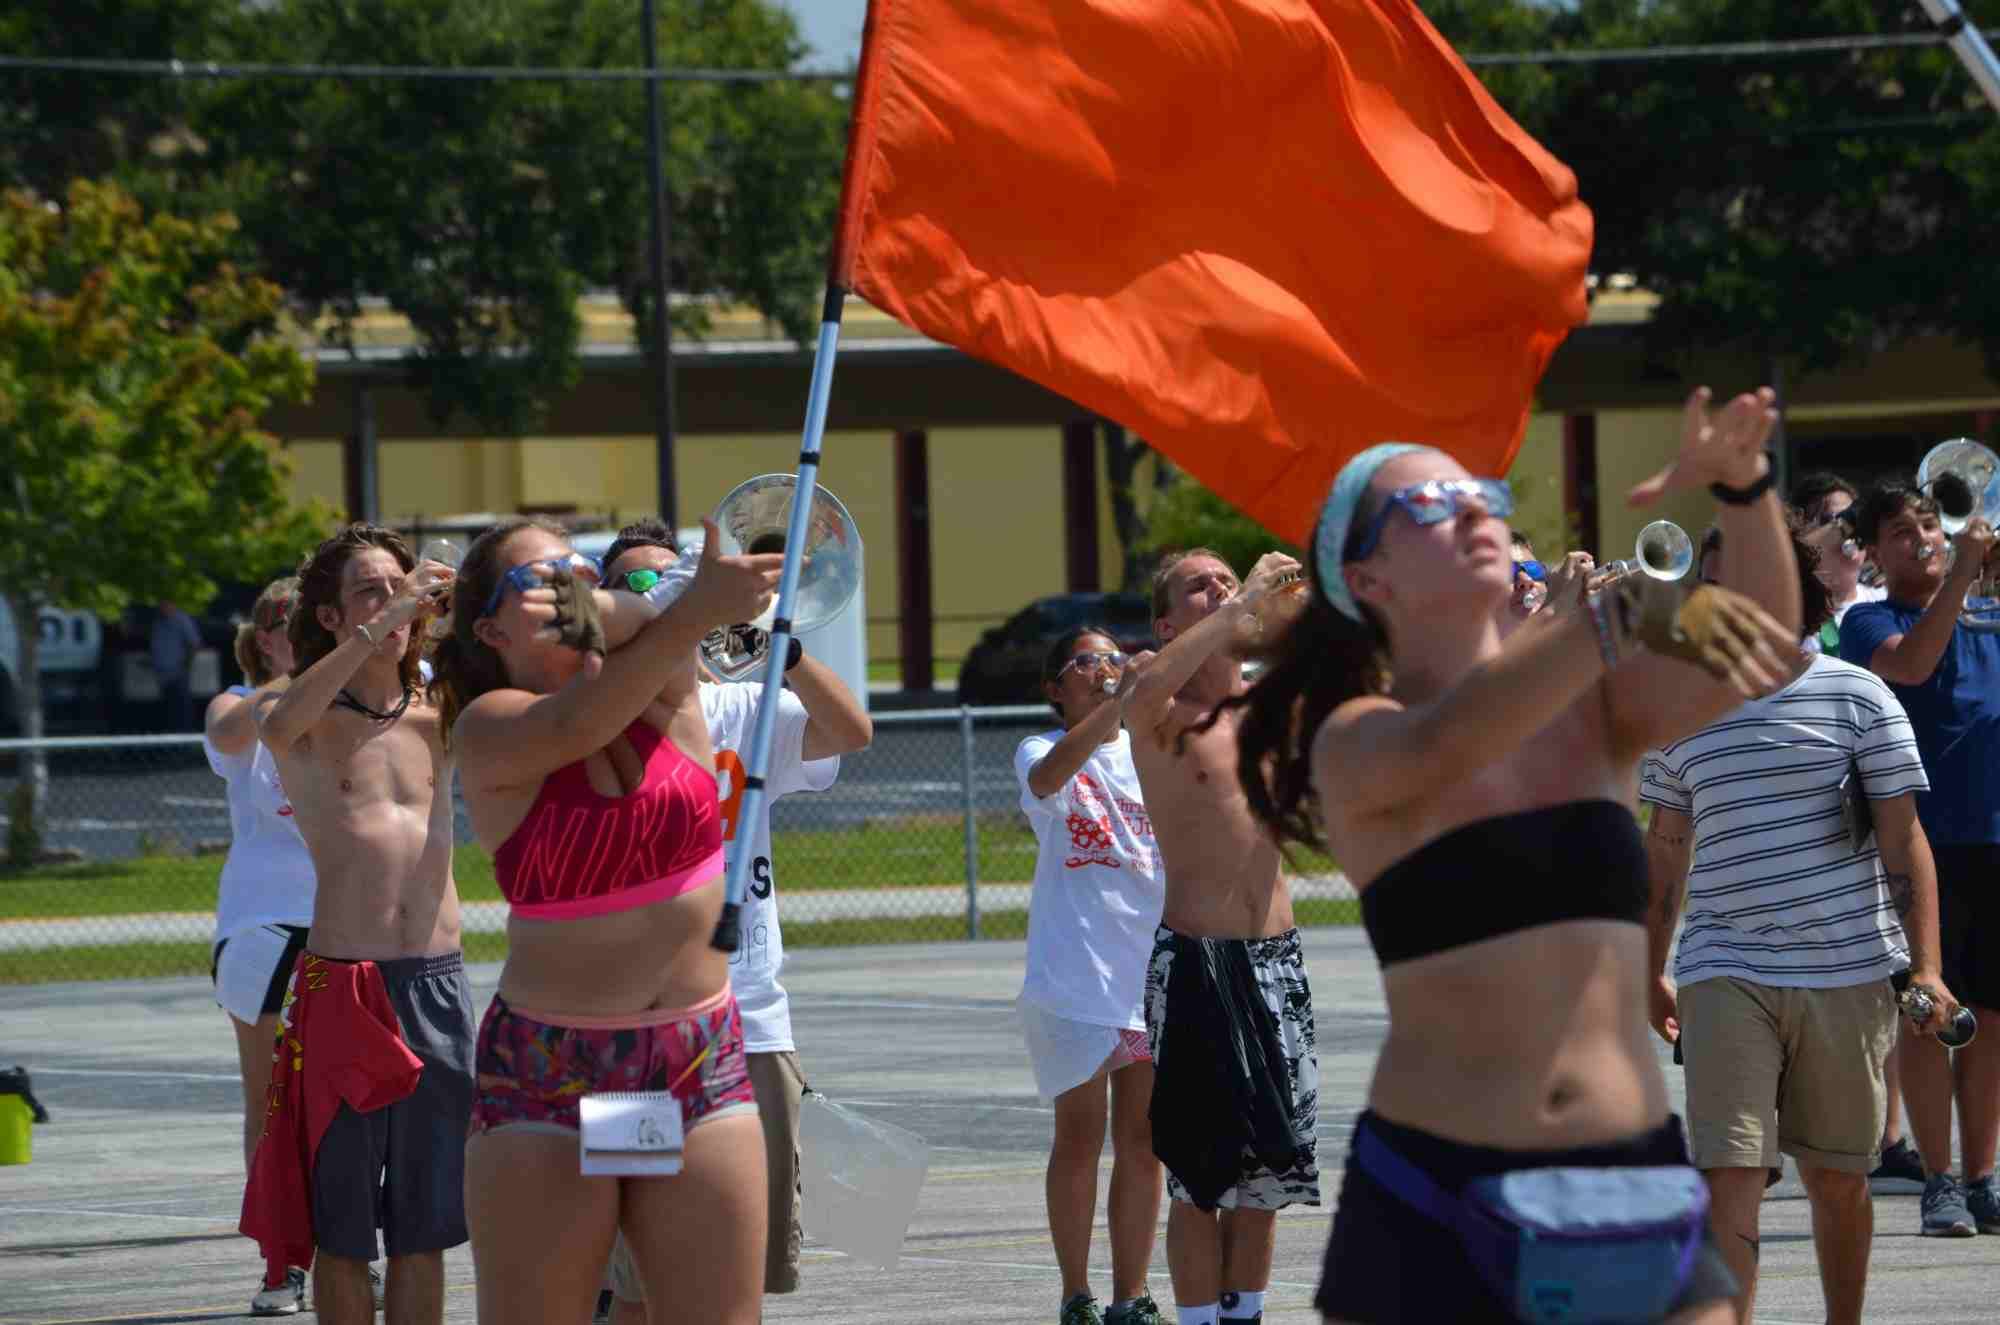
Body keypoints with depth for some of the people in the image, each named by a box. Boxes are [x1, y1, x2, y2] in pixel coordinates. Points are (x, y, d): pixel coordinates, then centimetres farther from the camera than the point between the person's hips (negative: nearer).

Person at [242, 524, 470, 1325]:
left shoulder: (439, 718, 14)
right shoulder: (304, 720, 3)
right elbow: (279, 725, -21)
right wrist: (381, 627, -28)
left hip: (439, 984, 3)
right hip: (340, 986, -3)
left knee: (422, 1228, 7)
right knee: (342, 1229, -1)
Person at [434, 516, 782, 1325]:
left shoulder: (665, 694, 5)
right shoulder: (489, 728, -6)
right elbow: (577, 722, -26)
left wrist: (596, 607, -35)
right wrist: (696, 613, -40)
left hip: (701, 1068, 4)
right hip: (549, 1074, -4)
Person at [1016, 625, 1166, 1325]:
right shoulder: (1042, 750, 0)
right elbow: (1048, 777, -24)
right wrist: (1120, 702, -37)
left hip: (1153, 964, 3)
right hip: (1074, 972, -3)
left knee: (1142, 1137, 4)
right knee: (1080, 1136, 0)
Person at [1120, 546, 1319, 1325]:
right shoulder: (1162, 717, -4)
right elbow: (1148, 692, -28)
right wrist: (1242, 606, -26)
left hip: (1275, 957, 5)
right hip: (1194, 960, -5)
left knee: (1265, 1169, 8)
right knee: (1201, 1173, -5)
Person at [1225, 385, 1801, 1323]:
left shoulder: (1592, 705, 10)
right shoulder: (1354, 743, -3)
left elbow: (1755, 646, -5)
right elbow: (1443, 748, -26)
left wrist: (1744, 488, -23)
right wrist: (1630, 613, -39)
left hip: (1634, 1180, 3)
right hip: (1436, 1191, -3)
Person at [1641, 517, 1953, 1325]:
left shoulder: (1858, 698, 2)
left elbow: (1903, 840, 2)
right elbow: (1665, 852, 18)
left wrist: (1924, 964, -7)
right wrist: (1648, 974, 18)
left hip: (1850, 973, -1)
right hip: (1725, 976, 1)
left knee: (1837, 1177, 9)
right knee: (1728, 1177, -11)